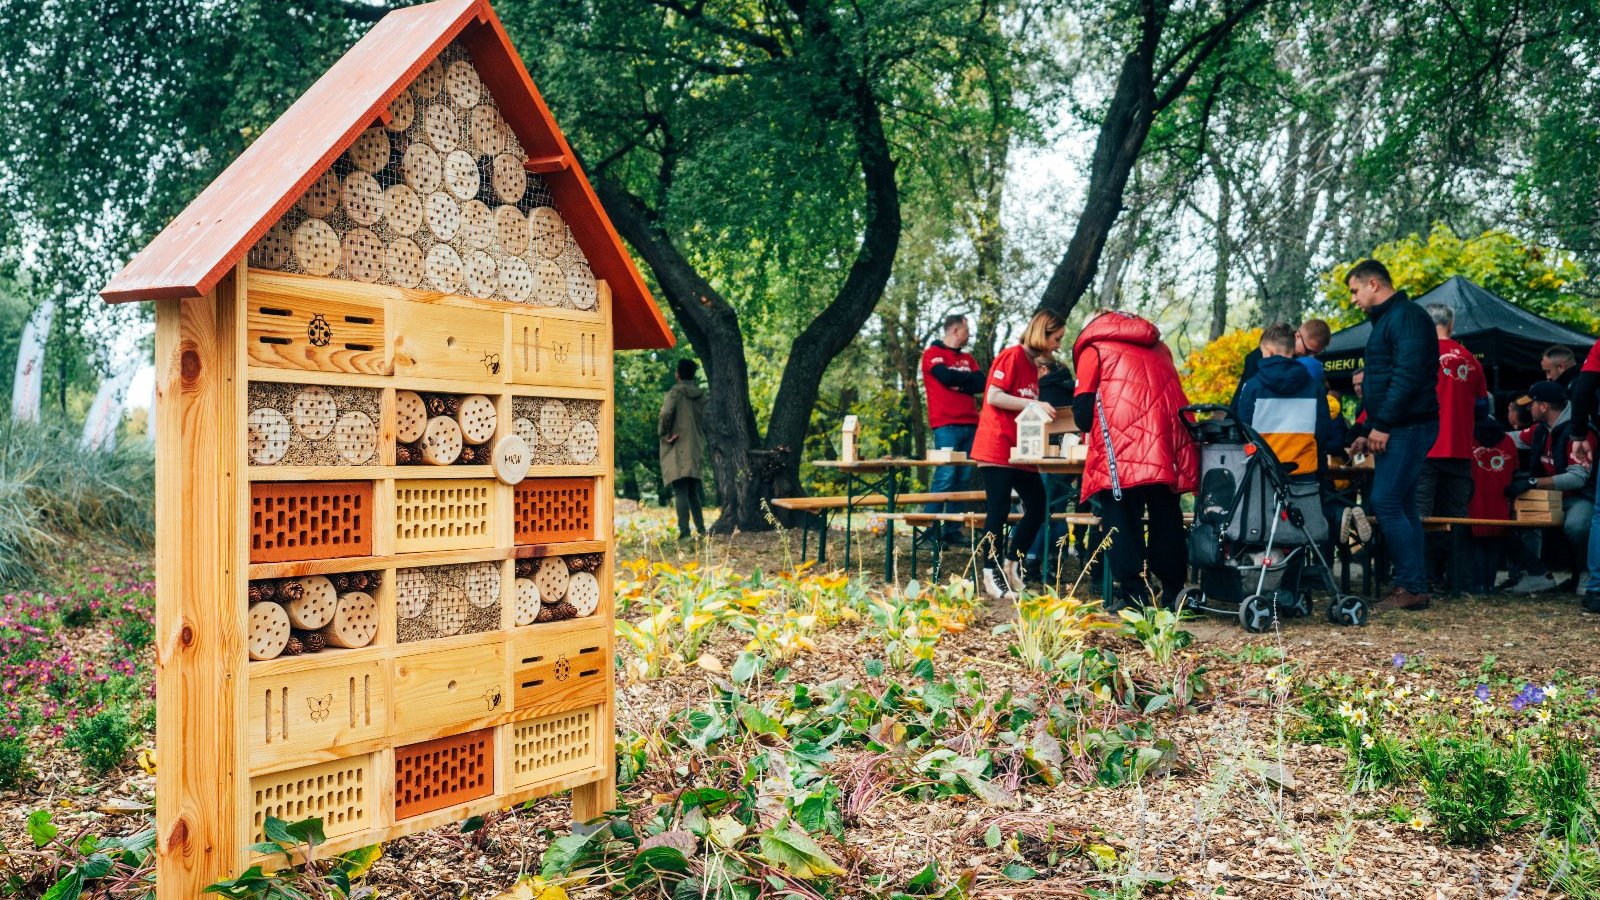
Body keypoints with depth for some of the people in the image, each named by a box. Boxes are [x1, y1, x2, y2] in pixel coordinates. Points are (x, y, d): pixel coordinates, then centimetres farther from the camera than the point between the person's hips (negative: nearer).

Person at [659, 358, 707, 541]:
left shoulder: (676, 392, -9)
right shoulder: (700, 395, 9)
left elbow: (666, 414, -23)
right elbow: (703, 418, 13)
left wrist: (664, 435, -11)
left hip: (677, 450, -6)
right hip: (695, 448, 6)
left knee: (680, 492, -9)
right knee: (693, 492, 17)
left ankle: (684, 531, -15)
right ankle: (700, 528, 18)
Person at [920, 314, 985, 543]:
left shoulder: (968, 358, 21)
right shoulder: (933, 354, 2)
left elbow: (981, 383, 7)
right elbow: (946, 376, -14)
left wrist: (960, 385, -7)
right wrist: (968, 378, 2)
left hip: (969, 424, 7)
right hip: (946, 424, -7)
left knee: (963, 478, 4)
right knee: (945, 476, -13)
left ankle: (953, 530, 8)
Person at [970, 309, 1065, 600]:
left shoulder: (1033, 365, 18)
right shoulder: (1012, 356, -8)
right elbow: (993, 397, -16)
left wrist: (1044, 412, 6)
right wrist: (1035, 404, -20)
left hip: (1019, 450, 9)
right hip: (997, 449, -9)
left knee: (1037, 505, 6)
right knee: (999, 510, -7)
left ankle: (1011, 565, 18)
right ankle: (992, 577, 0)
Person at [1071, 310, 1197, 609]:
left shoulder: (1093, 348, 14)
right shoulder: (1158, 348, 30)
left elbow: (1083, 406, 8)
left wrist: (1088, 429, 27)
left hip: (1122, 447, -5)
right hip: (1169, 443, 5)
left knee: (1122, 518, -1)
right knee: (1166, 517, 11)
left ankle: (1132, 594, -6)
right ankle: (1174, 592, 14)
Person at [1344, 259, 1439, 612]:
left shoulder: (1406, 316, -11)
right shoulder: (1386, 320, 22)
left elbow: (1408, 375, -22)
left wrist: (1383, 425, -21)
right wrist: (1369, 432, 21)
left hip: (1407, 427, -11)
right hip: (1397, 428, 11)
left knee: (1386, 503, -13)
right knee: (1401, 507, 9)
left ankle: (1412, 587, -9)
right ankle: (1414, 588, 12)